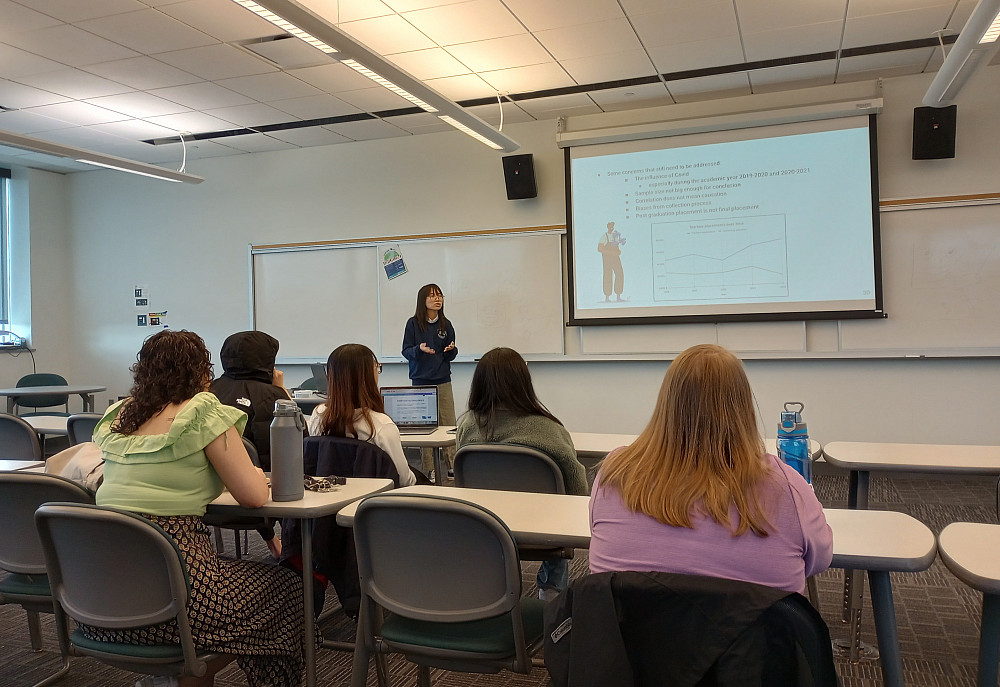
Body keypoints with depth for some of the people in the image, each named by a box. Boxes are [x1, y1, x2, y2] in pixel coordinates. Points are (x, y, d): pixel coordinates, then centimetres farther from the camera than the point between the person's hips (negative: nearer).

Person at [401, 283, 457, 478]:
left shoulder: (445, 325, 8)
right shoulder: (413, 323, -1)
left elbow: (451, 356, 11)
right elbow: (406, 351, -1)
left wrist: (451, 350, -12)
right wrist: (419, 349, -21)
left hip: (443, 381, 2)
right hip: (421, 380, -2)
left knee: (448, 423, -1)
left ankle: (453, 465, 8)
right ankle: (428, 469, 8)